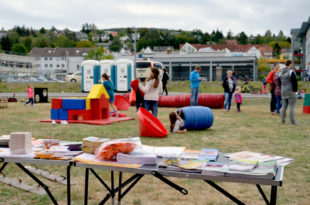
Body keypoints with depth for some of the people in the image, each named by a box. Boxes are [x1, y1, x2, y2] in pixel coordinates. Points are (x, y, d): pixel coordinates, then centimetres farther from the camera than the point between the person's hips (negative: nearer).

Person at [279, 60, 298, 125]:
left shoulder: (281, 73, 9)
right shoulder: (291, 72, -13)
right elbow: (295, 82, -13)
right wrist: (295, 90, -3)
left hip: (283, 92, 7)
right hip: (291, 92, -7)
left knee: (284, 107, 11)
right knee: (292, 107, -3)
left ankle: (283, 121, 12)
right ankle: (292, 121, -2)